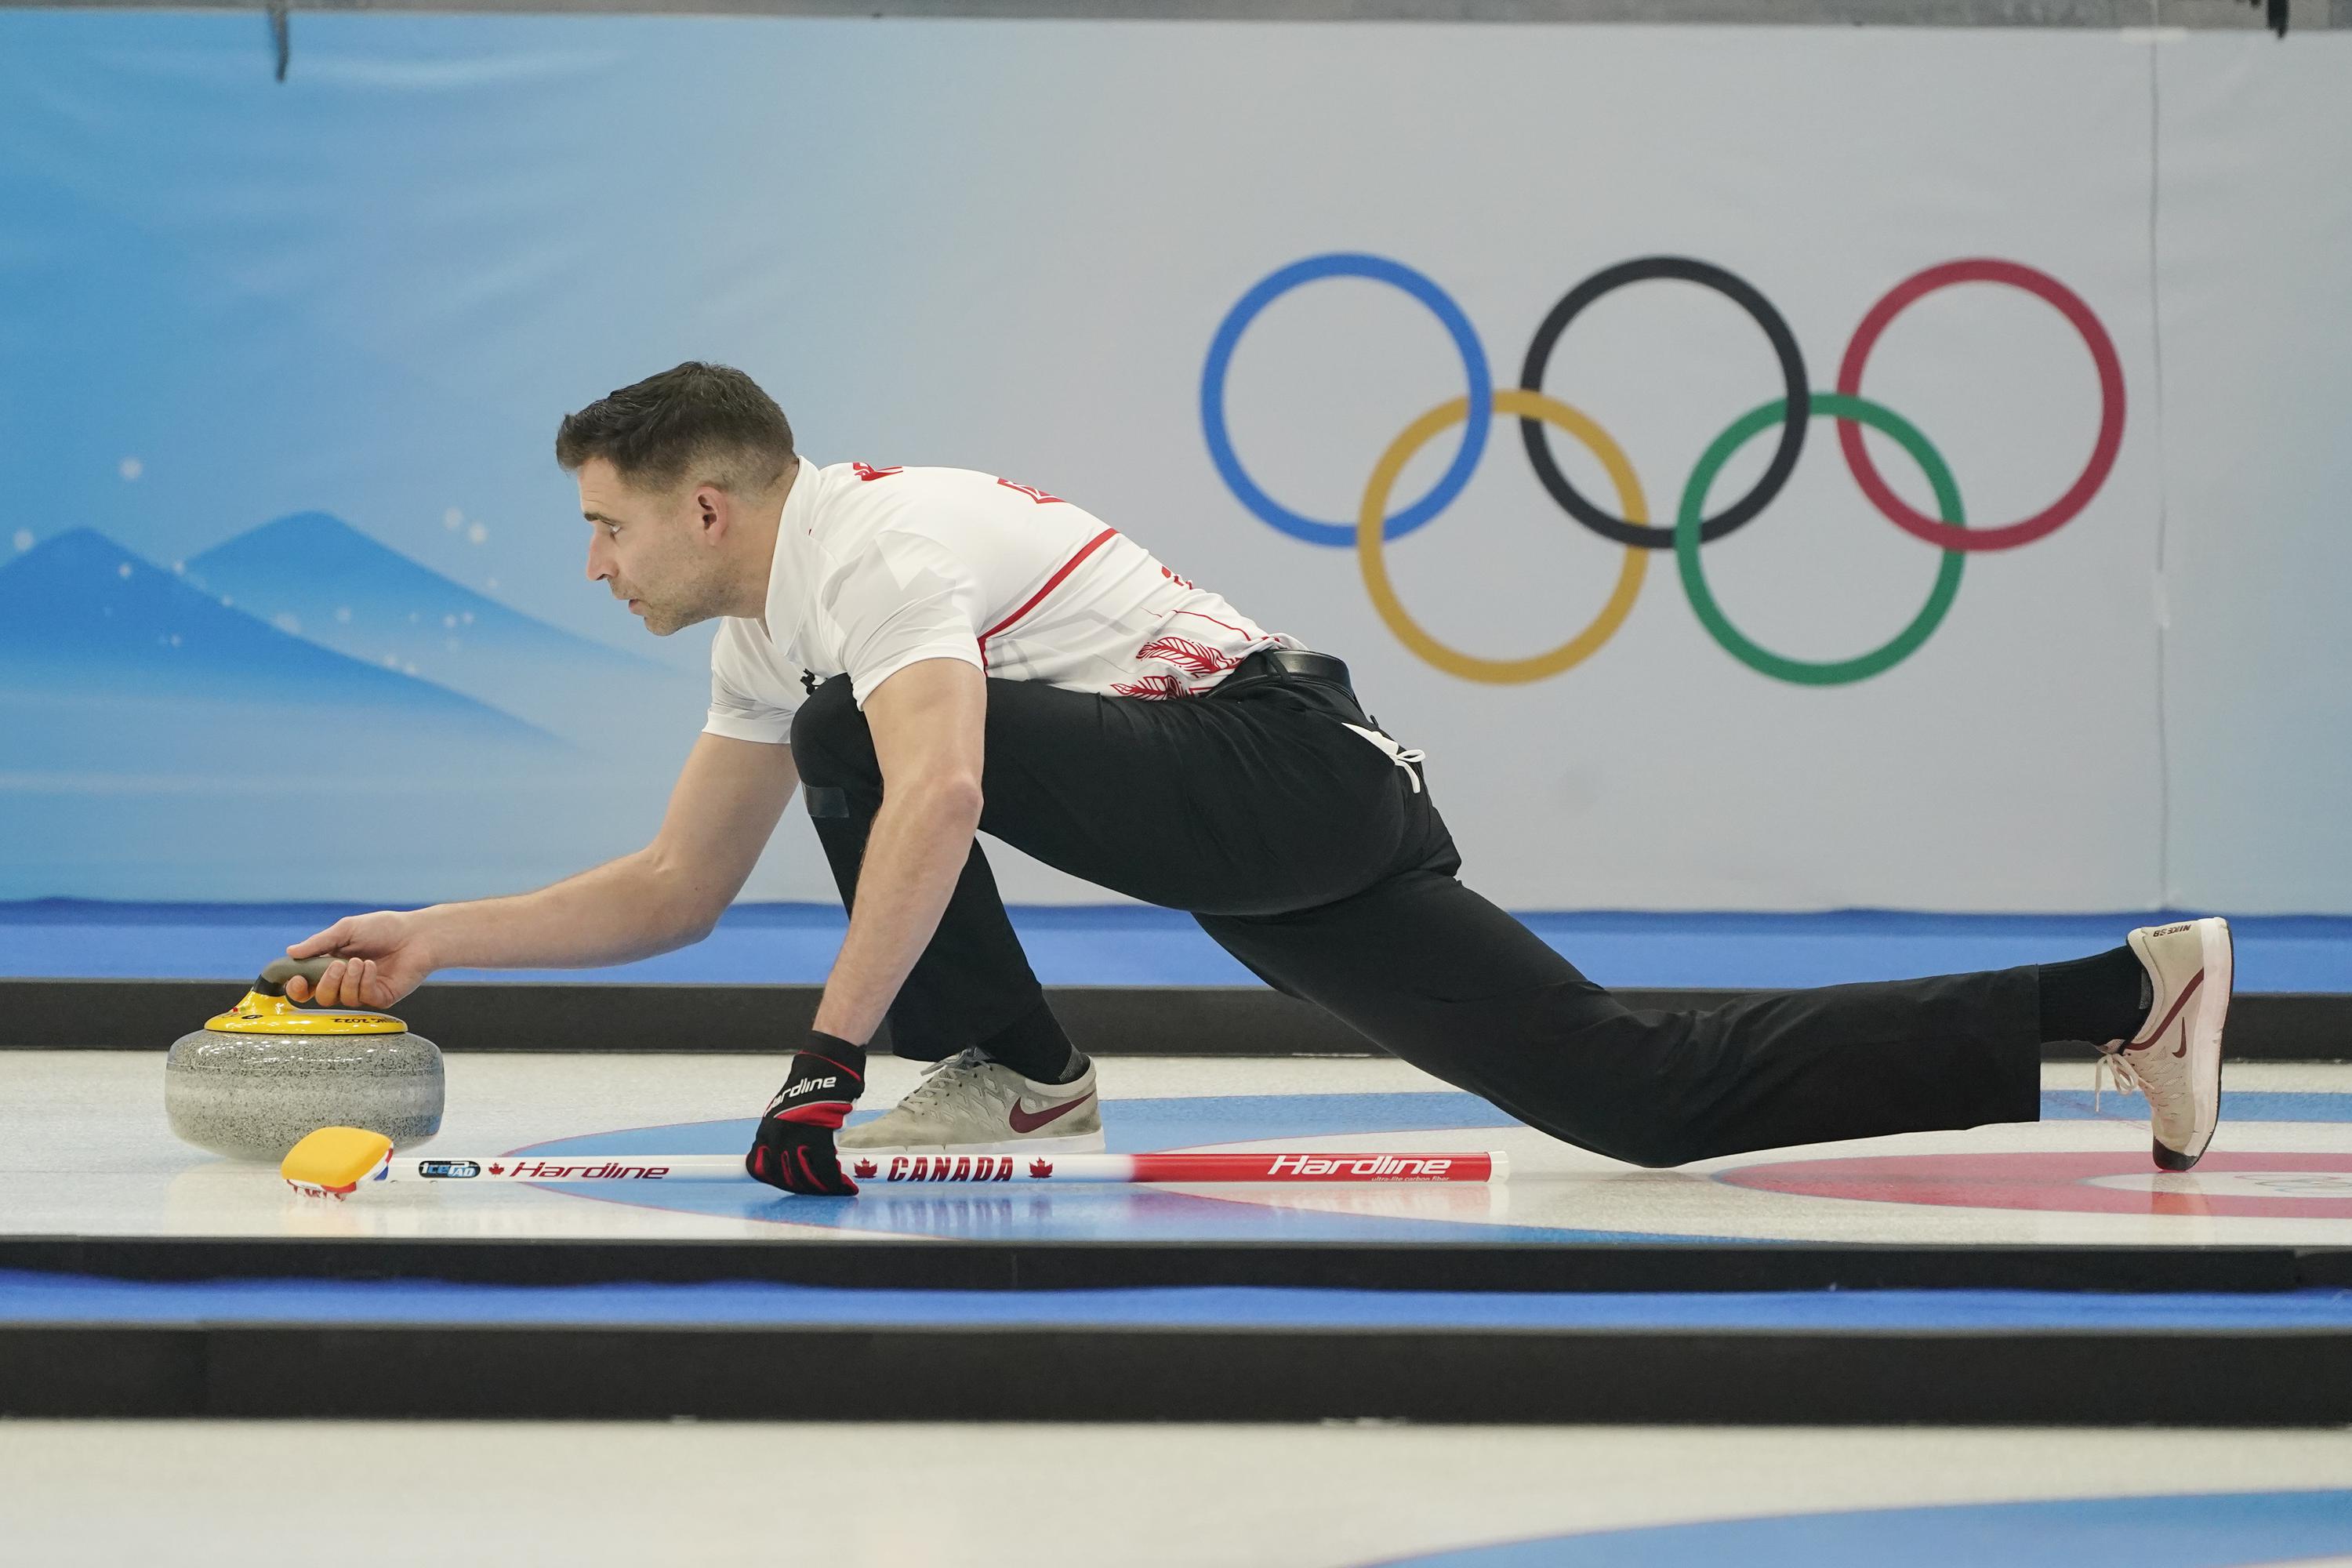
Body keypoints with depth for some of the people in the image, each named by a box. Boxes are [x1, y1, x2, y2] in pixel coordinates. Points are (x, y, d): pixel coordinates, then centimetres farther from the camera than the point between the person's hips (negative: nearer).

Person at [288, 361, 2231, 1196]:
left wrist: (825, 1062, -30)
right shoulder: (767, 630, 18)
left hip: (1288, 768, -10)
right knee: (1652, 1095, 1)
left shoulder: (873, 541, -12)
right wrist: (435, 937, 16)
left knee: (854, 737, -19)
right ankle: (2119, 990, 3)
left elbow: (937, 802, -30)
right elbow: (675, 894, 23)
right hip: (1275, 847, 10)